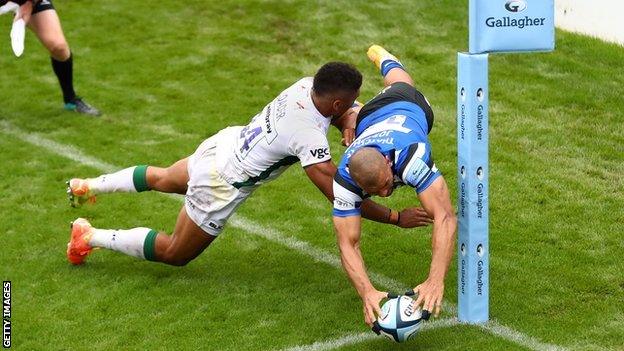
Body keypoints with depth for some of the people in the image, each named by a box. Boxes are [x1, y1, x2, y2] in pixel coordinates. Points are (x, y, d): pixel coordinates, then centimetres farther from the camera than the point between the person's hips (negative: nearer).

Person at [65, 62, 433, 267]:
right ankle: (91, 238, 15)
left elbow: (349, 111, 5)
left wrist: (349, 125, -18)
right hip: (219, 185, -8)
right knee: (175, 254, 13)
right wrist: (398, 217, -23)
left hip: (223, 143, 8)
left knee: (162, 179, 37)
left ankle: (88, 187, 46)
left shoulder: (306, 85, -13)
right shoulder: (310, 138, -33)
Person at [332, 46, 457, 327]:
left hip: (408, 108, 1)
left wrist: (436, 281, -72)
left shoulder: (411, 156, -56)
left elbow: (445, 217, -60)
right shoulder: (345, 179, -48)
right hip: (367, 120, -1)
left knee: (399, 86, 41)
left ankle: (384, 60, 71)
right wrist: (367, 293, -65)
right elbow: (348, 244, -46)